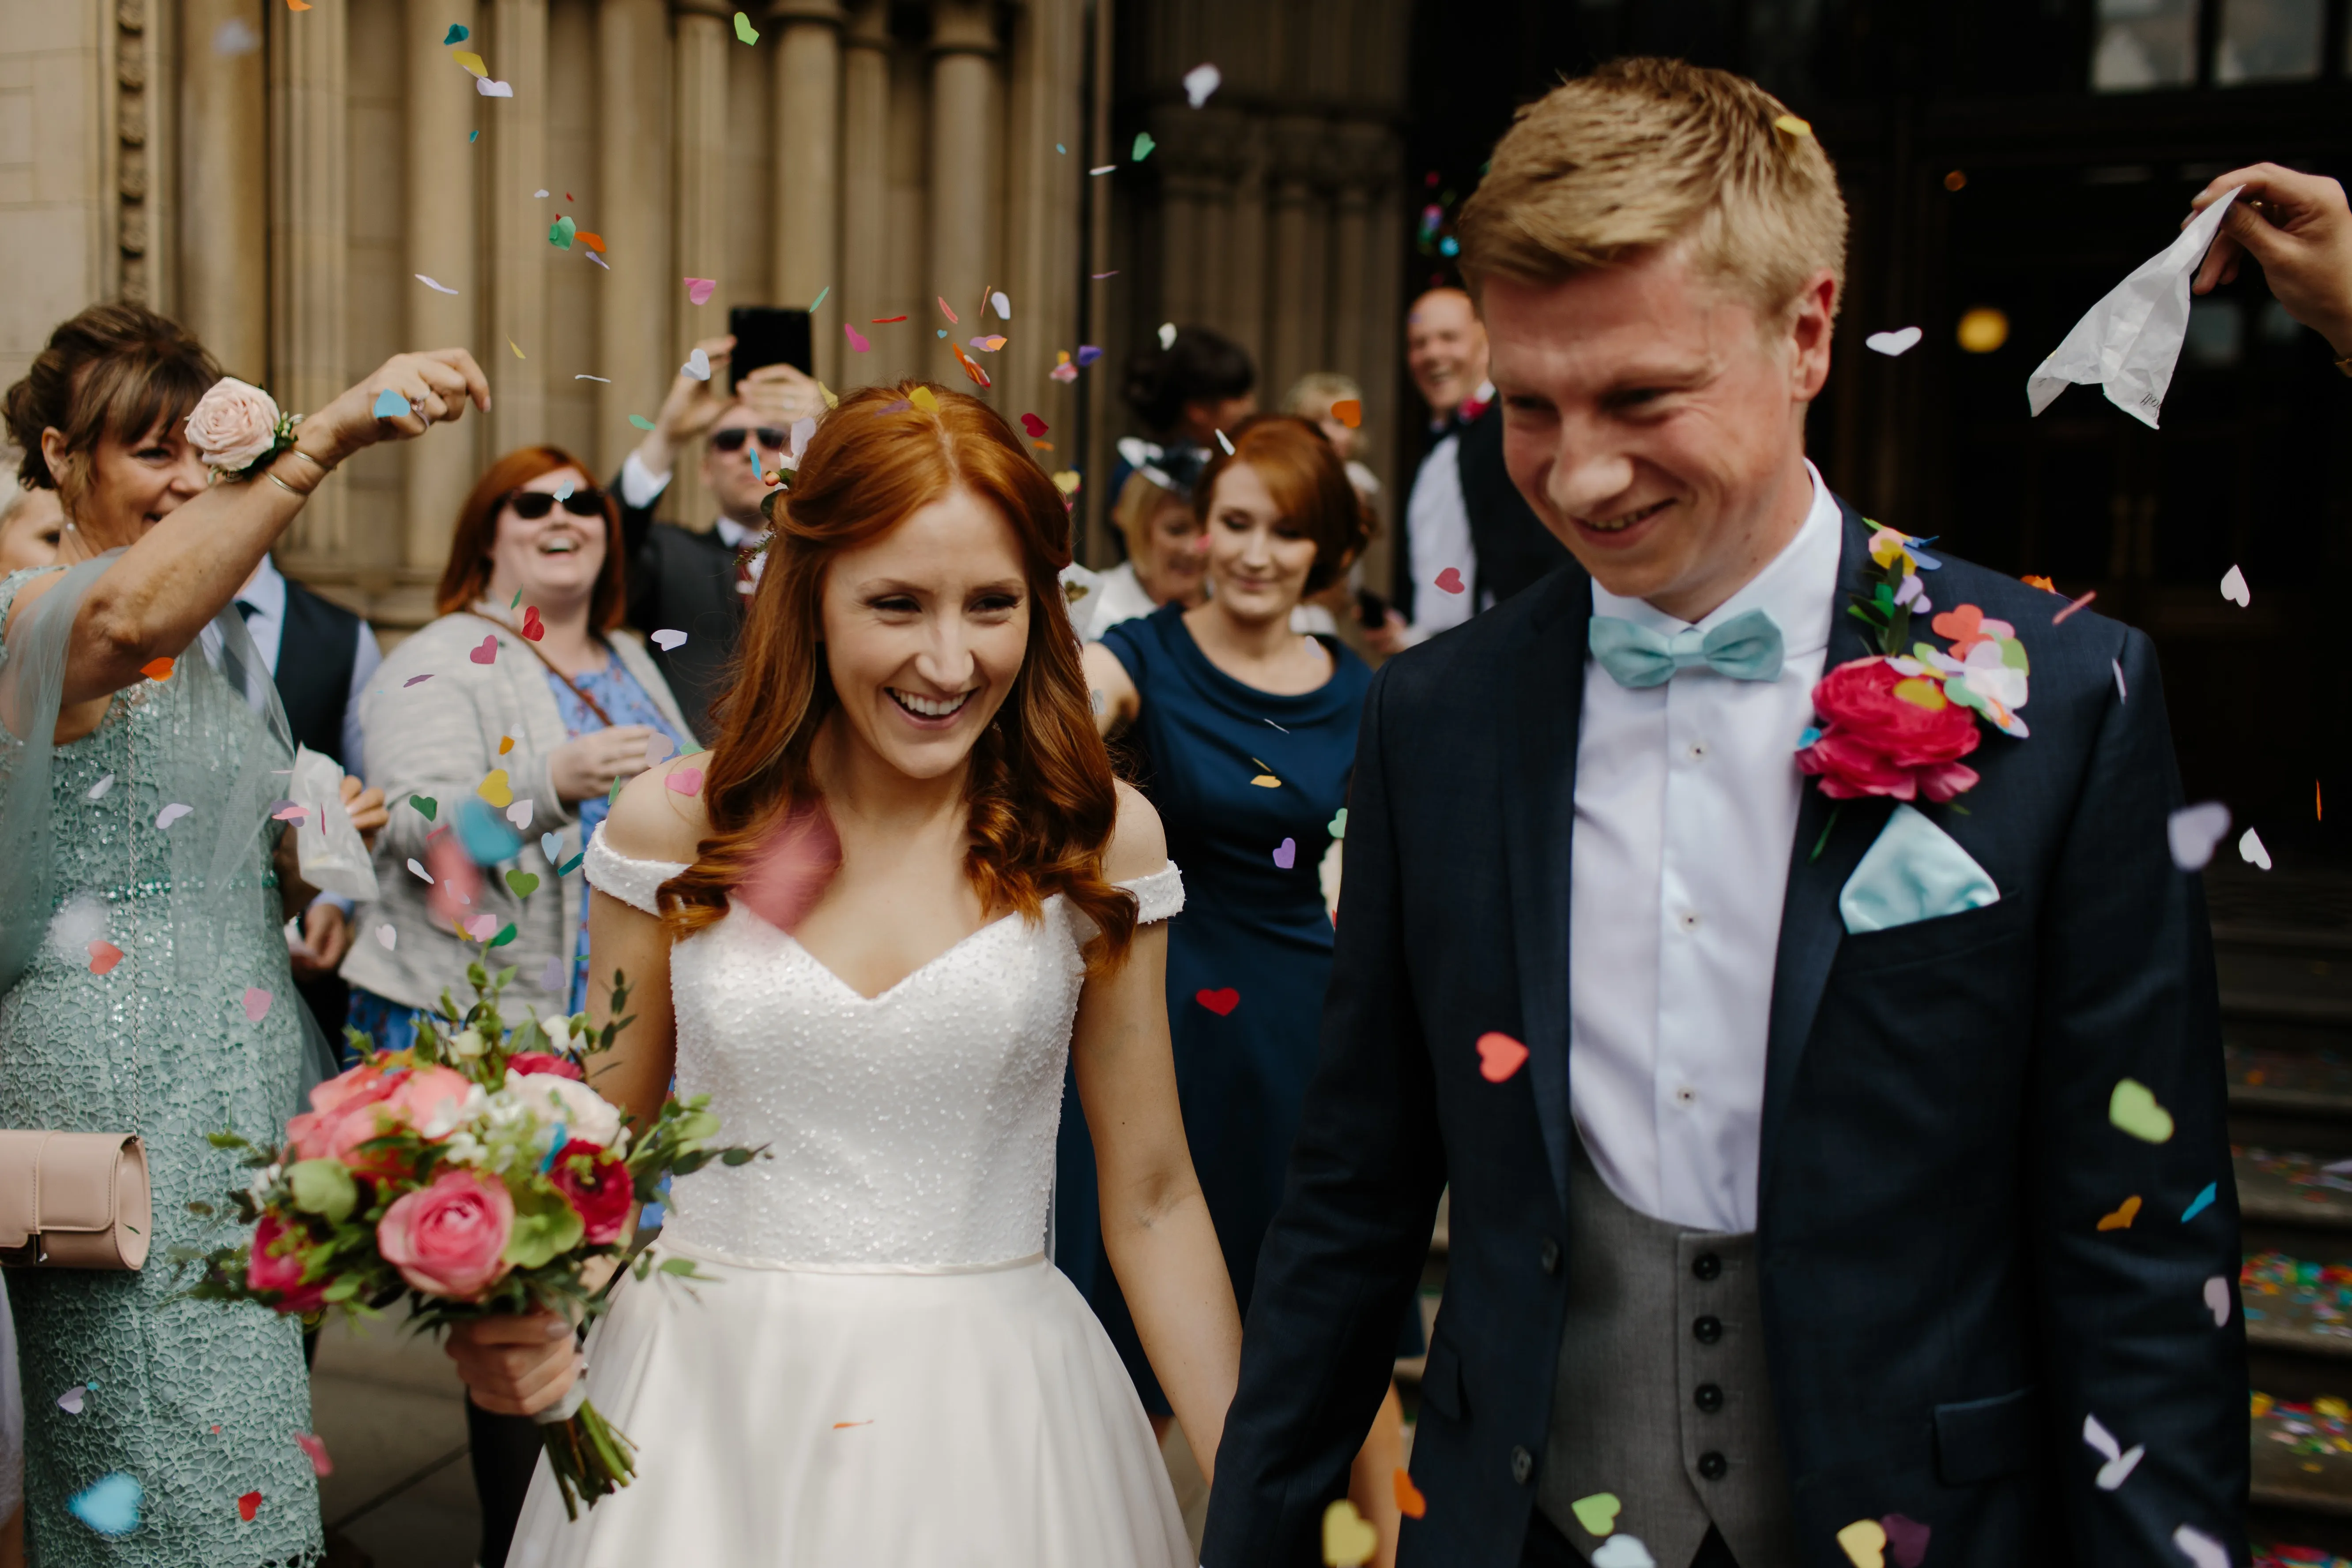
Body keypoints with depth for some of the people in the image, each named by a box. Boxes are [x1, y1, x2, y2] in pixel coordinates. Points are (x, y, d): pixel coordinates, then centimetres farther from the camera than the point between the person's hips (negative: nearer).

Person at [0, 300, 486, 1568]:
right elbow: (130, 619, -40)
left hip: (234, 1063, 8)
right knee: (169, 1443, -2)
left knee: (243, 1397, 15)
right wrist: (327, 438, -48)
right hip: (114, 1071, -8)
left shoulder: (217, 626, 15)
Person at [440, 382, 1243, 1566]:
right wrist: (510, 1307, -14)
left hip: (989, 1415, 0)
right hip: (705, 1398, 1)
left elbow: (1150, 1197, -1)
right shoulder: (672, 828, -4)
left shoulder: (1096, 839, -6)